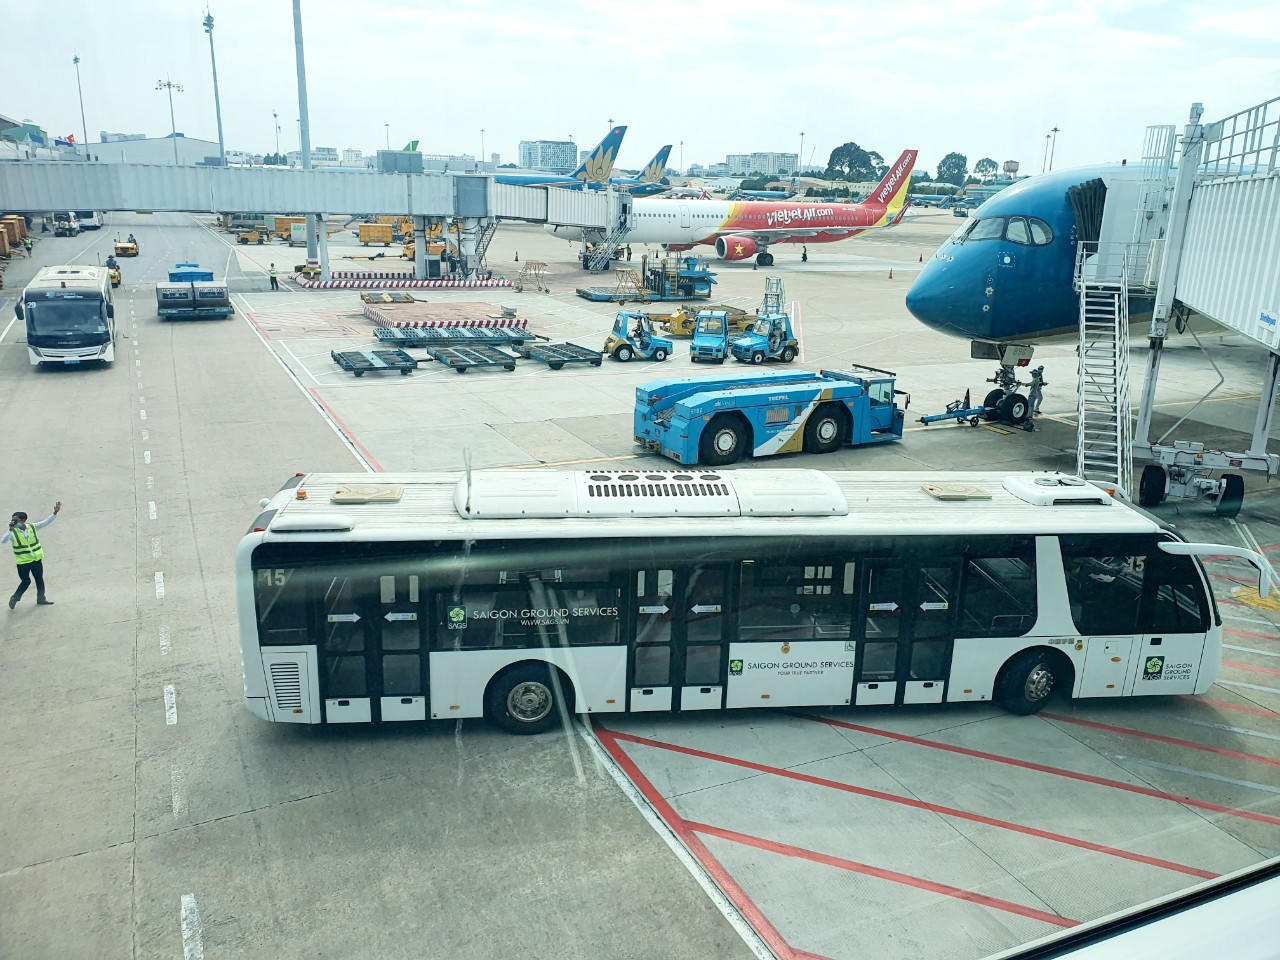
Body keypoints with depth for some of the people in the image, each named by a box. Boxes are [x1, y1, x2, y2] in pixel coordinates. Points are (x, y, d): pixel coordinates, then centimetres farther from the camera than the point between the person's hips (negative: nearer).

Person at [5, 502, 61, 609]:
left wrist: (55, 513, -12)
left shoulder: (32, 527, -5)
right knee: (26, 581, 1)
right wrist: (10, 530, -37)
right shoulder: (13, 533, -14)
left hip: (36, 559, 4)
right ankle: (14, 598, 25)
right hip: (23, 562, -3)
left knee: (39, 579, 14)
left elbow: (45, 522, -2)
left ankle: (41, 599, 32)